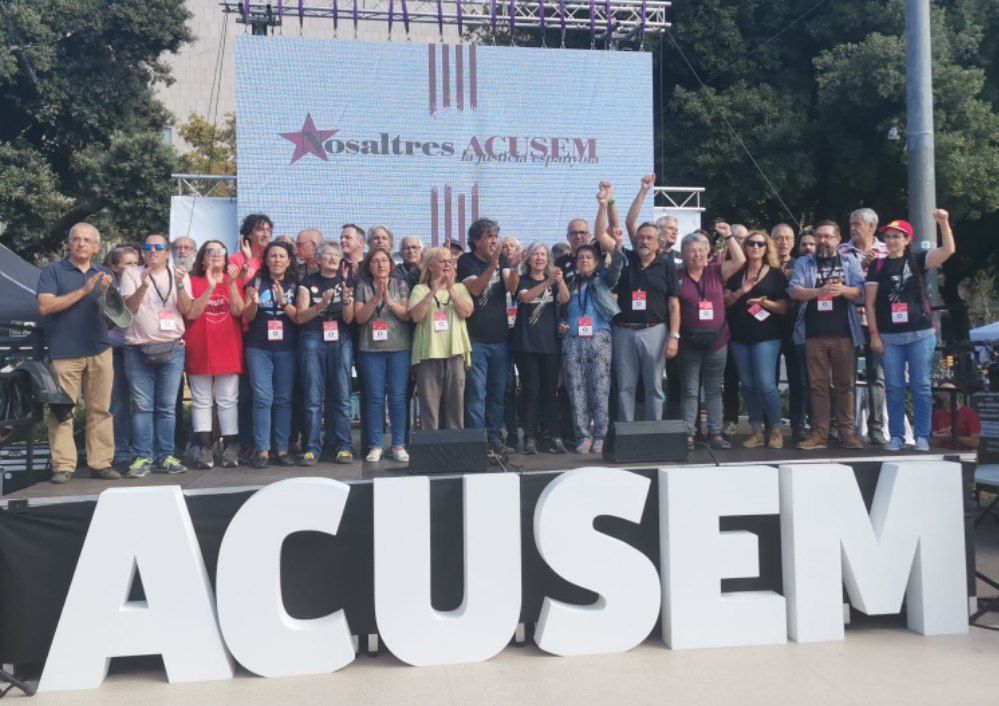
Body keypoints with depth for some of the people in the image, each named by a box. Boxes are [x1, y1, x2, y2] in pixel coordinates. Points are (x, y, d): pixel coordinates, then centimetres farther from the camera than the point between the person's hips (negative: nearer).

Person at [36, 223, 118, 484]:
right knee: (61, 410, -3)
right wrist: (83, 291, -15)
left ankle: (101, 462, 7)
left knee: (101, 409, 2)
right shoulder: (53, 271, 3)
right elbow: (44, 306, -10)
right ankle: (63, 465, 2)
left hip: (100, 351, 3)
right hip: (64, 353, -3)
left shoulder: (104, 274, 15)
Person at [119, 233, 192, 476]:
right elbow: (128, 307, -5)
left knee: (167, 407, 3)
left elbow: (186, 309, 1)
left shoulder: (179, 275, 11)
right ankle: (142, 457, 3)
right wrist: (143, 285, -20)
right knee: (142, 406, -2)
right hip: (138, 349, -1)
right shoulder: (132, 274, 7)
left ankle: (165, 455, 8)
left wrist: (179, 285, -16)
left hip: (172, 349, 1)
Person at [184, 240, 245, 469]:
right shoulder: (193, 281, 5)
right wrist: (210, 287, -16)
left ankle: (231, 449, 3)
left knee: (228, 400, 1)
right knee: (201, 401, 1)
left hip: (228, 349, 1)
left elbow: (238, 311, -4)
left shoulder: (234, 280, 9)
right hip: (199, 350, -1)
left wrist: (231, 284, -17)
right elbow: (190, 313, -8)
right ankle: (205, 449, 4)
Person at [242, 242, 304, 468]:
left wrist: (283, 302, -18)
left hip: (286, 349, 1)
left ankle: (282, 448, 7)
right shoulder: (256, 283, 7)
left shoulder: (295, 285, 8)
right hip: (259, 349, -1)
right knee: (263, 398, -6)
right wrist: (254, 302, -18)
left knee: (283, 399, 2)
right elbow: (247, 316, 2)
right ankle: (262, 450, -3)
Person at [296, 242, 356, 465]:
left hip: (340, 340, 1)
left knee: (341, 395, -3)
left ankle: (342, 446, 1)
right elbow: (301, 316, 0)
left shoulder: (345, 283, 12)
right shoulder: (309, 282, 8)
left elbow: (348, 319, 3)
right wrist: (321, 304, -16)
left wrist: (347, 302, -17)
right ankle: (312, 448, 1)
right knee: (313, 396, -4)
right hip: (312, 339, -1)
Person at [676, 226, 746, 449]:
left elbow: (740, 260, -2)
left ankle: (715, 433, 15)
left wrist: (728, 236, -3)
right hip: (689, 341, -2)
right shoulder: (677, 277, 1)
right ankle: (688, 433, 10)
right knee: (689, 390, 5)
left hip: (717, 339, 2)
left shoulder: (716, 271, 6)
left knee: (714, 389, 9)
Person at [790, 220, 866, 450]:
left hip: (843, 333, 0)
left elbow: (860, 291, 0)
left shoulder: (850, 263, 10)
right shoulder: (803, 263, 8)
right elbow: (794, 291, -5)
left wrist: (843, 290, -22)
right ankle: (819, 433, 6)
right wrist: (820, 291, -23)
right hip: (814, 333, 0)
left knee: (845, 384, 3)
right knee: (818, 384, 3)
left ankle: (847, 432, 9)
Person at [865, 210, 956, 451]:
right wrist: (874, 334, -4)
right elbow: (869, 302, 1)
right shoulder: (878, 265, 4)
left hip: (921, 334, 0)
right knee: (894, 388, 3)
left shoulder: (918, 260, 5)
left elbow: (948, 250, -11)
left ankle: (922, 436, 10)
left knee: (921, 386, 3)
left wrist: (943, 223, -23)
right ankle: (896, 436, 11)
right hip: (889, 337, 0)